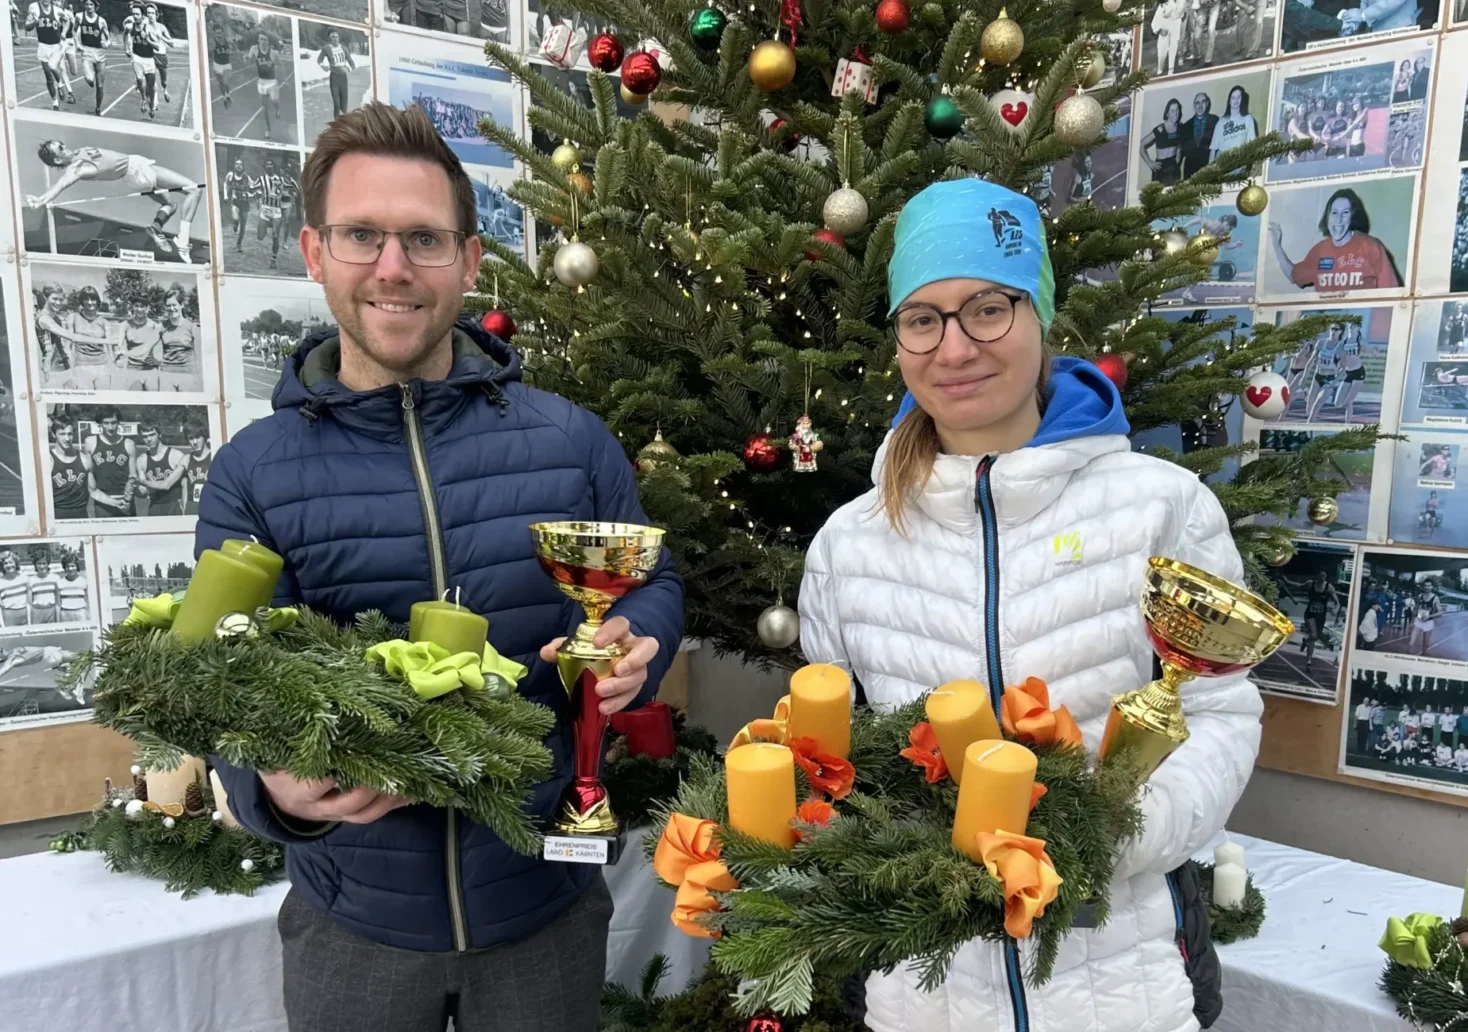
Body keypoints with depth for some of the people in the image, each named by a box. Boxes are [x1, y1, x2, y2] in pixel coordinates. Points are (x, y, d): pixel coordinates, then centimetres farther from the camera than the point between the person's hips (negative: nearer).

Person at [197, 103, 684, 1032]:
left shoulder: (571, 441, -6)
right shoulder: (251, 475, -7)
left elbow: (654, 585, 5)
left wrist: (632, 649, -17)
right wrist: (279, 791, -29)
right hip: (354, 923, 0)